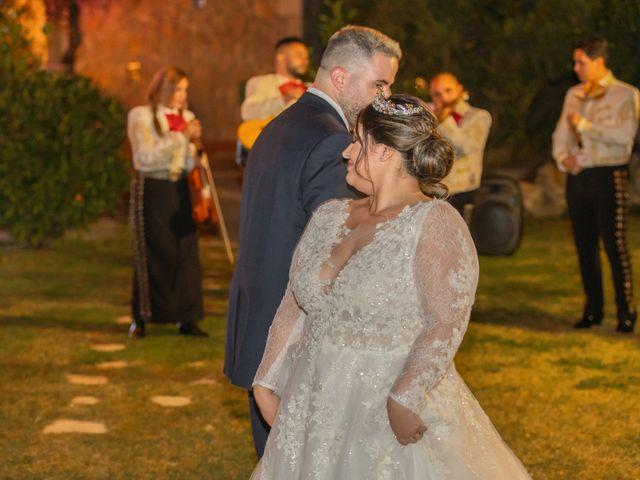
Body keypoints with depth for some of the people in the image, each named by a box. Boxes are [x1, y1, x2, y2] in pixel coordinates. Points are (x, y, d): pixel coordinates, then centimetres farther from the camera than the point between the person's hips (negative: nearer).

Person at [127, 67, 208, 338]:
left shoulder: (186, 118, 11)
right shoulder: (141, 116, -3)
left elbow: (189, 165, 10)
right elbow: (147, 157, -15)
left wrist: (193, 143, -8)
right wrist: (180, 136, -17)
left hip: (178, 189, 5)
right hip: (151, 190, -4)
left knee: (186, 251, -1)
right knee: (152, 254, -2)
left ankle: (186, 319, 3)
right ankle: (140, 319, 8)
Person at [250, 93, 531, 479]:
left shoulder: (436, 223, -12)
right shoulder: (329, 217, 7)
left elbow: (448, 323, -20)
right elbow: (295, 305, 11)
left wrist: (405, 400, -26)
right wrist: (267, 380, 8)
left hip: (397, 419, -6)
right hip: (318, 410, 6)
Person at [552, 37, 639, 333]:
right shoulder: (574, 94, 13)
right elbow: (561, 134, 15)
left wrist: (584, 124, -18)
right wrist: (563, 157, -5)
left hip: (609, 176, -6)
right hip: (577, 176, 6)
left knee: (615, 245, -6)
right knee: (585, 246, 8)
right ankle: (592, 310, 17)